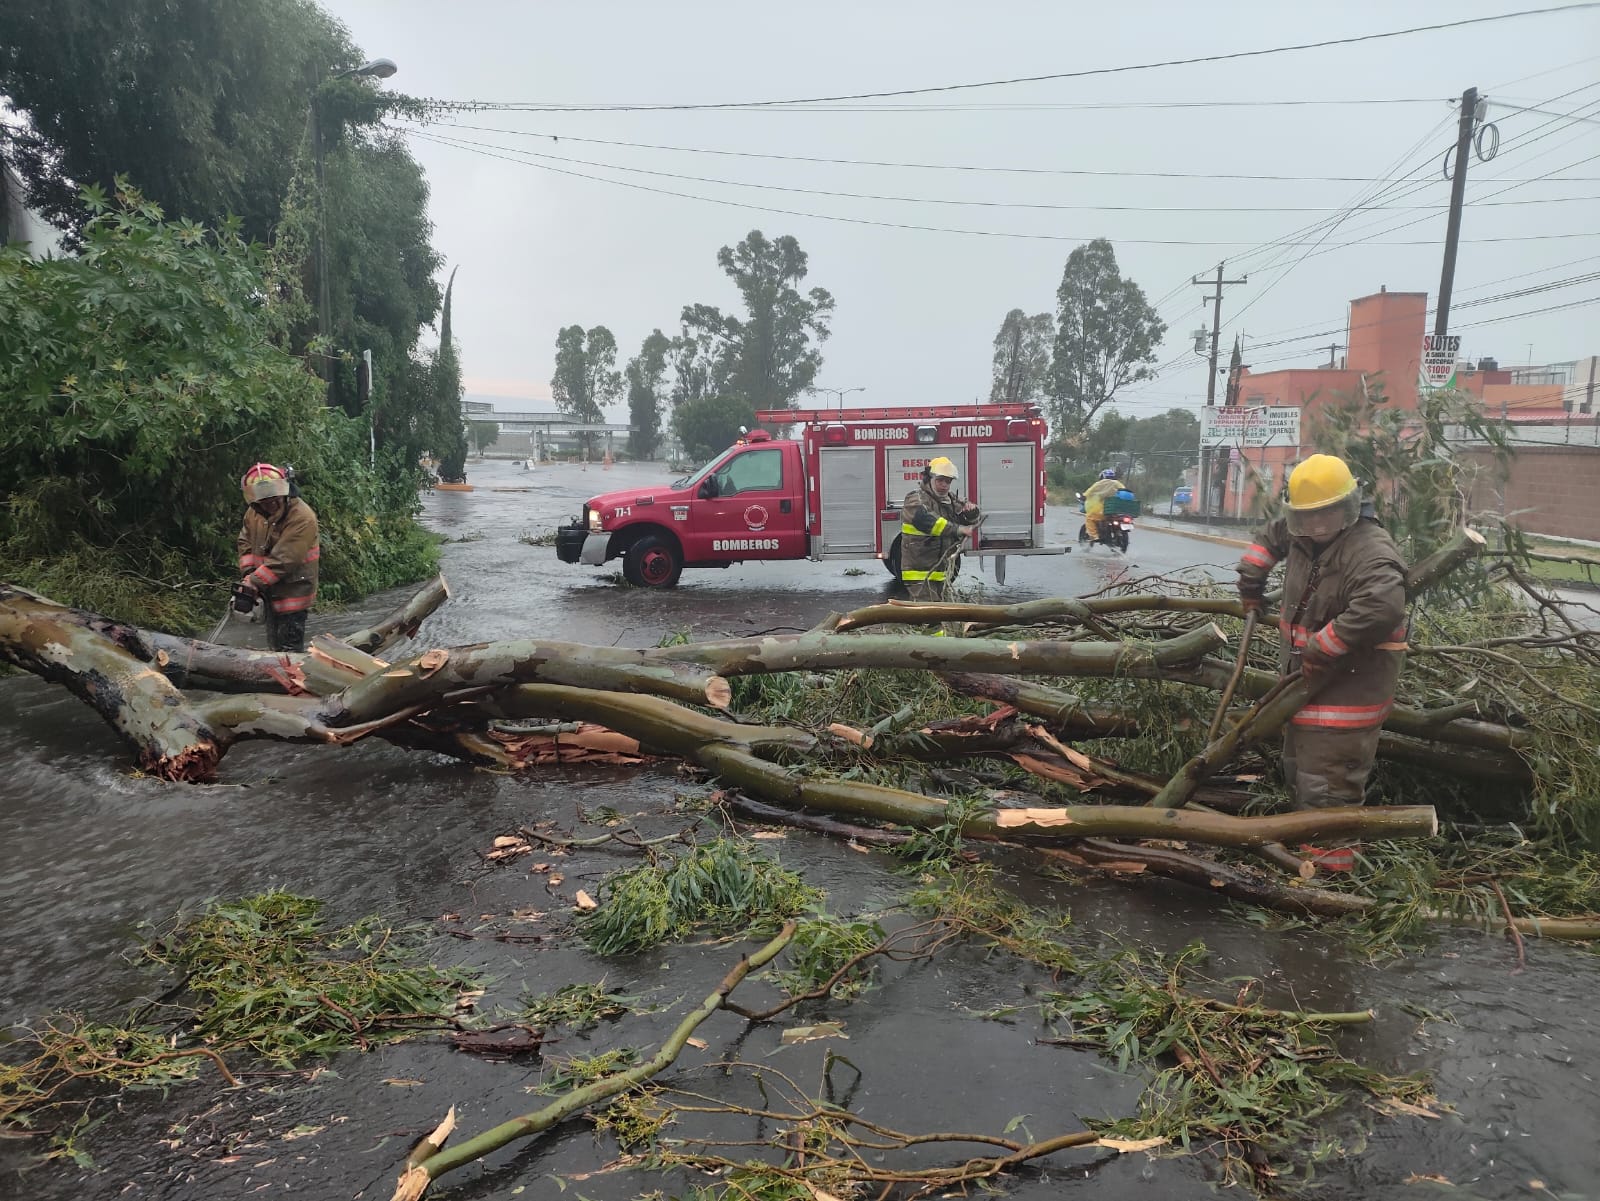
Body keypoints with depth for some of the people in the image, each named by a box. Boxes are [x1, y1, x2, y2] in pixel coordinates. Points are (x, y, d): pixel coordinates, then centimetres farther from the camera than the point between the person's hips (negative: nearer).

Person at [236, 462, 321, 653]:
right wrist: (248, 573, -11)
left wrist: (252, 584, -27)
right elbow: (245, 541, 7)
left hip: (292, 592, -8)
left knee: (290, 649, -4)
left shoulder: (302, 518, -26)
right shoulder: (254, 512, -1)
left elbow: (283, 560, -29)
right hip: (270, 591, 8)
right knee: (274, 645, 21)